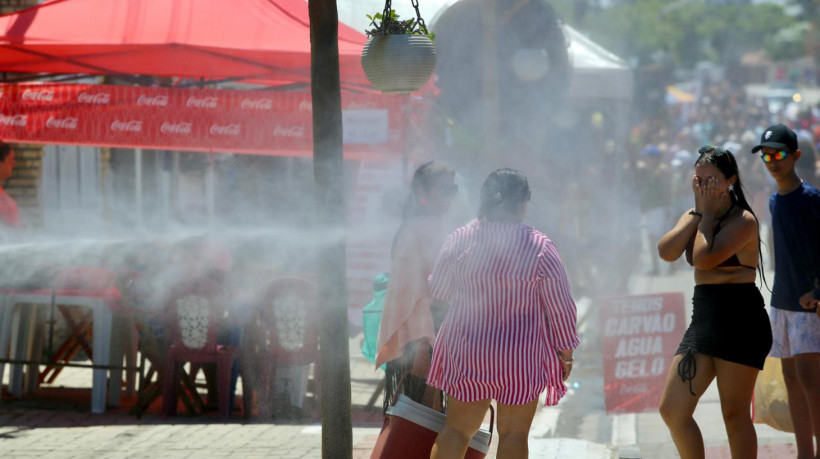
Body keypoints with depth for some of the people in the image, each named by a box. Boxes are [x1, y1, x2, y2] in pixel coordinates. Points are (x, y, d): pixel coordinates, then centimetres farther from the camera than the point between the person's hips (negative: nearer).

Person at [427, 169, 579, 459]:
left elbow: (438, 291, 5)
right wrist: (566, 348, 8)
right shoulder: (540, 247, -12)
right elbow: (559, 305, -6)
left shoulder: (459, 239, -6)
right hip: (521, 356, -2)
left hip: (465, 349, 2)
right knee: (513, 434, 7)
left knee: (457, 428, 12)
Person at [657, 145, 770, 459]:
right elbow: (667, 252, -6)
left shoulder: (743, 220, -10)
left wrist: (709, 213, -12)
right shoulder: (693, 217, 13)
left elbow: (705, 257, -24)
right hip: (704, 319, 8)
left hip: (739, 321, -8)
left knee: (734, 413, -3)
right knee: (671, 409, 3)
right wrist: (697, 212, -6)